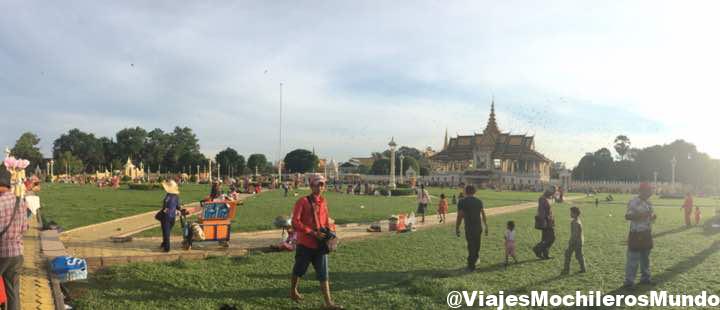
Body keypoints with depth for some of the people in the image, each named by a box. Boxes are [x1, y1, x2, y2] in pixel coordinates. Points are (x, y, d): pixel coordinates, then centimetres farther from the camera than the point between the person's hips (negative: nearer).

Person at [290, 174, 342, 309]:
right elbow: (295, 222, -16)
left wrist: (330, 232, 0)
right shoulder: (302, 201, -11)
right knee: (299, 270, 14)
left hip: (320, 244, 4)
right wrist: (313, 233, -22)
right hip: (305, 244, -4)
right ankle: (293, 292, 39)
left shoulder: (323, 202, 7)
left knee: (323, 273, 2)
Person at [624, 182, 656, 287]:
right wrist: (641, 215, -28)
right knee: (633, 259, -5)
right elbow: (627, 216, -21)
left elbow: (650, 216, 22)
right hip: (636, 234, -8)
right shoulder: (633, 202, -14)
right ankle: (629, 280, 1)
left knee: (645, 258, 18)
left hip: (647, 234, 8)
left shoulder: (648, 203, 11)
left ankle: (645, 278, 30)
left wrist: (653, 216, 0)